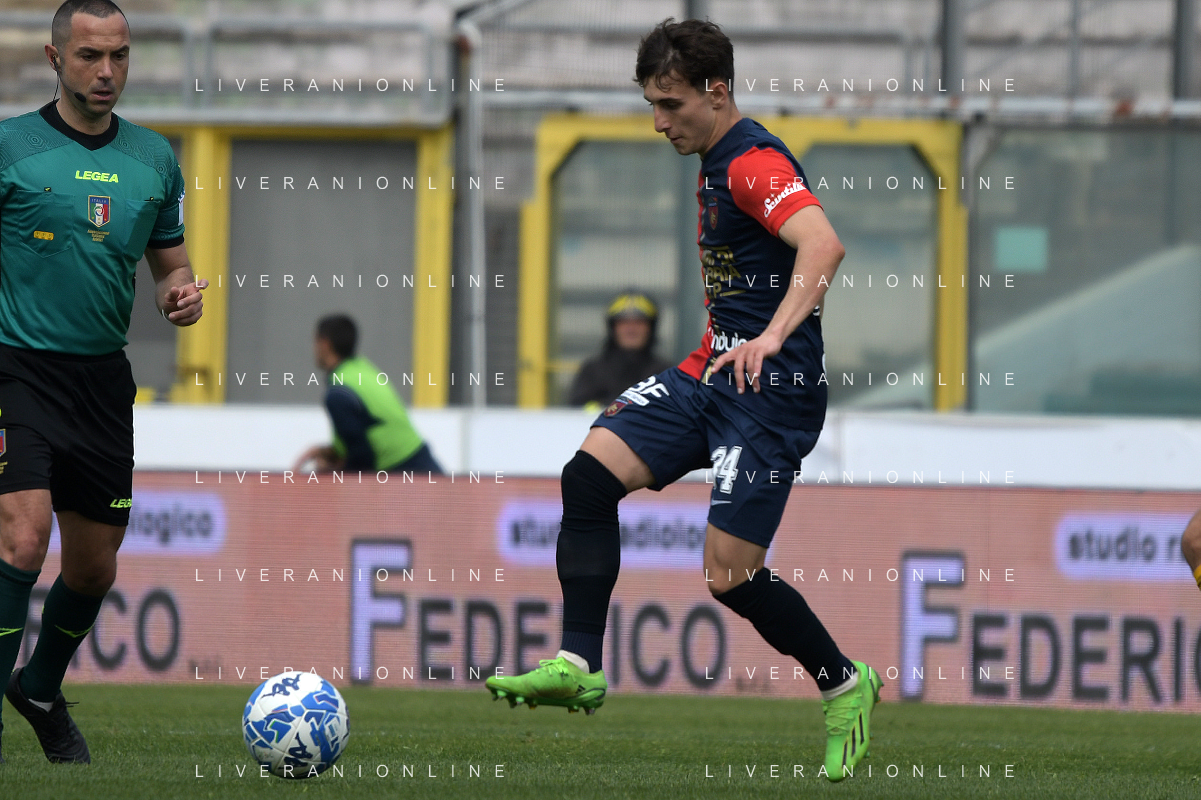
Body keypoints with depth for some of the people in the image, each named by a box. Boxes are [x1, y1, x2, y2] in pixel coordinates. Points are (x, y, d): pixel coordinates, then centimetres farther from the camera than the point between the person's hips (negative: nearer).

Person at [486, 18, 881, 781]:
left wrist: (773, 336, -46)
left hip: (773, 391, -9)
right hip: (712, 374, 9)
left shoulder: (756, 162, -16)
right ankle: (579, 666, -10)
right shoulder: (716, 164, 16)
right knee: (591, 470, -11)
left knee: (732, 577, -11)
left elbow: (823, 244, -34)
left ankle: (846, 685, 13)